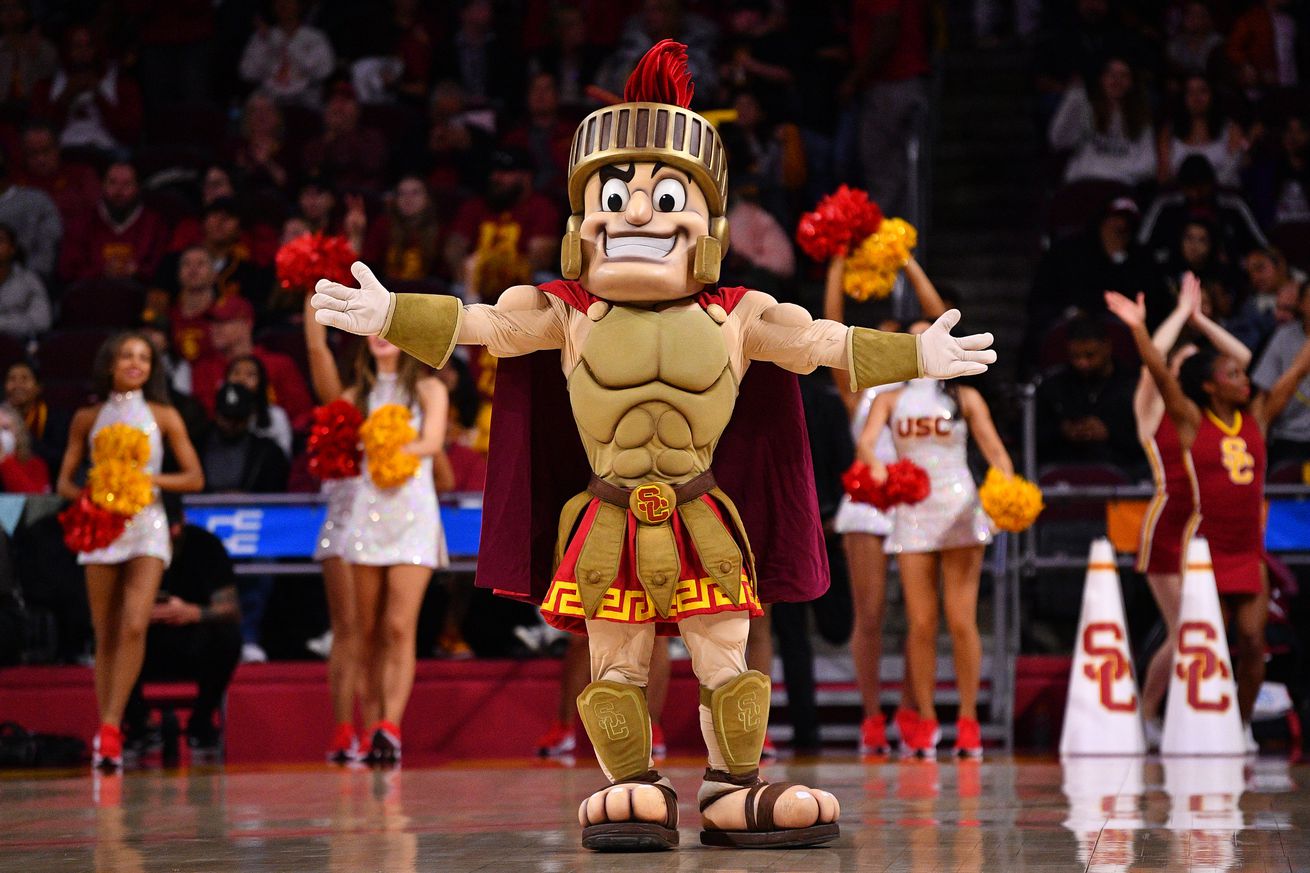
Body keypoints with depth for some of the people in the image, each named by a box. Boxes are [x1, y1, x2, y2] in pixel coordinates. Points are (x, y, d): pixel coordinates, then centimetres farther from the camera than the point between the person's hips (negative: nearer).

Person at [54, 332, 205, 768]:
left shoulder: (163, 417, 6)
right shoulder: (88, 418, 9)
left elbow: (194, 478, 4)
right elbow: (64, 481, 11)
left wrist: (150, 479, -10)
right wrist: (86, 495, -11)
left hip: (146, 525, -2)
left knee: (134, 627, -19)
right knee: (105, 635, 2)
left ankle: (110, 727, -19)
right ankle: (105, 732, 8)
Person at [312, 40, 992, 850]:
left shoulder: (735, 320, 4)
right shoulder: (564, 317, 1)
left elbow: (822, 343, 10)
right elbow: (478, 323, 3)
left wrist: (915, 355, 10)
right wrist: (389, 315, -4)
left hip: (703, 526, 1)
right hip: (608, 530, -1)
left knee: (726, 659, 1)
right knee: (617, 666, 2)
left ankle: (734, 789, 8)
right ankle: (635, 790, 8)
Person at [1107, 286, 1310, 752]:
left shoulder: (1257, 417, 8)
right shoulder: (1192, 422, -3)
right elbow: (1161, 374, -14)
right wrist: (1138, 327, -23)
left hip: (1251, 552, 3)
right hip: (1208, 551, -3)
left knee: (1252, 643, 0)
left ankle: (1243, 724, 14)